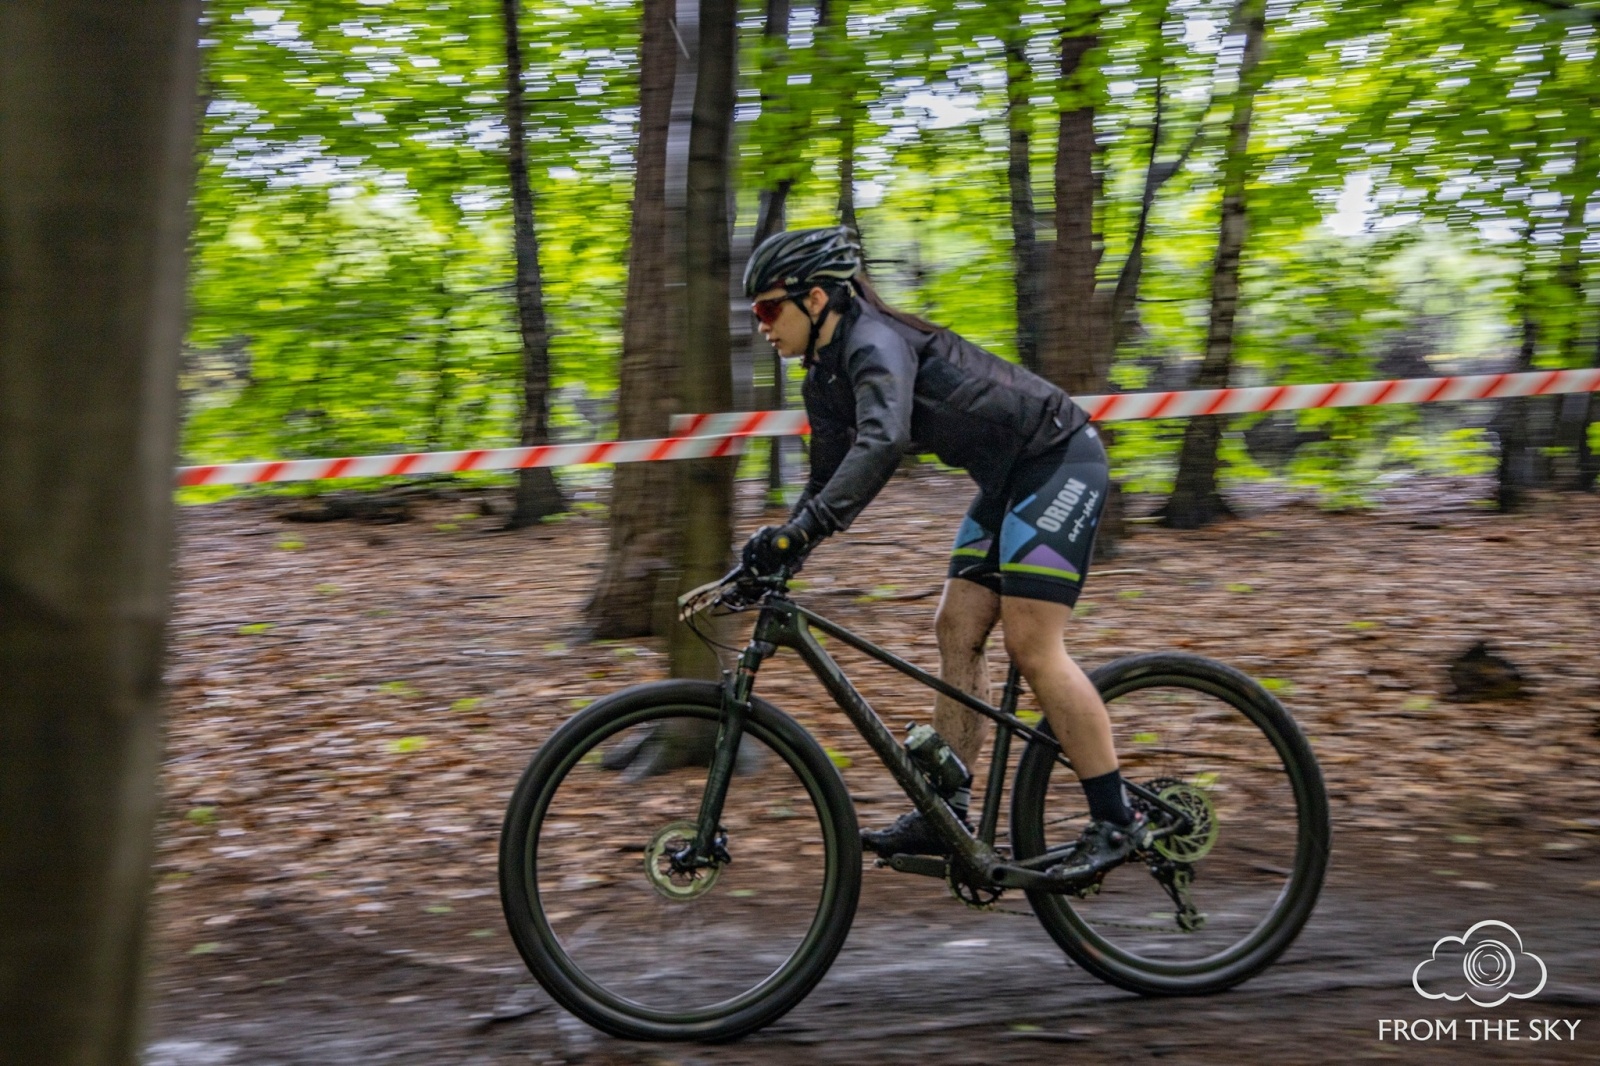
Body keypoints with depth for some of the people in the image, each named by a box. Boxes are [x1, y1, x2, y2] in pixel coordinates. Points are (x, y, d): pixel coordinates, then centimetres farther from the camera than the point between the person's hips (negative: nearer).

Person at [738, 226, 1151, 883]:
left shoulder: (875, 343, -23)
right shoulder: (824, 379, 7)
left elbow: (883, 444, -41)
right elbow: (830, 481, 13)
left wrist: (798, 532, -47)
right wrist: (772, 554, 1)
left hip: (1059, 461, -10)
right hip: (1008, 479, 10)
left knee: (1032, 646, -14)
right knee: (956, 631, 4)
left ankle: (1117, 820, -7)